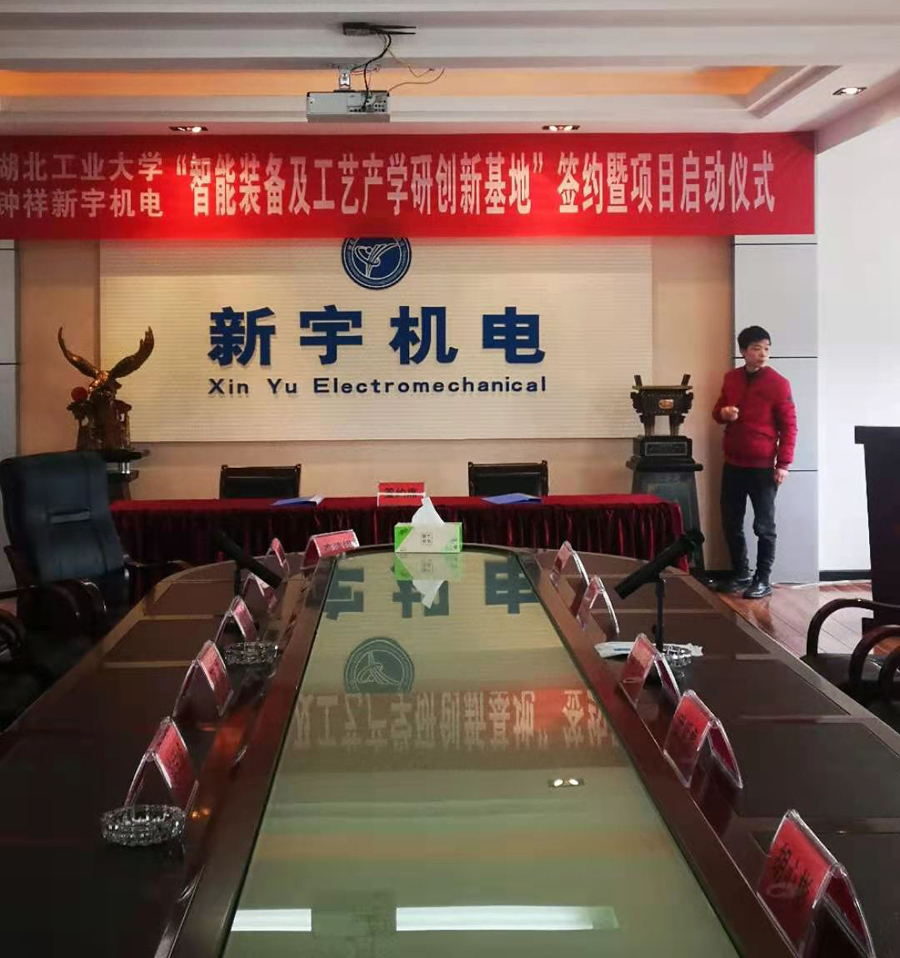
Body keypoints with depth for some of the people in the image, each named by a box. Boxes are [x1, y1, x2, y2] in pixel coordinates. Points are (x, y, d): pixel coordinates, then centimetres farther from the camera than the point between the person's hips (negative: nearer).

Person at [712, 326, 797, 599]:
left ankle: (763, 580, 9)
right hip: (733, 464, 6)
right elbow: (717, 411, 18)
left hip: (763, 467, -5)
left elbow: (789, 426, -8)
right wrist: (723, 413, -7)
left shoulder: (778, 383, -9)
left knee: (764, 526, 1)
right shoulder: (731, 379, 7)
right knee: (731, 524, 11)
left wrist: (783, 463, -12)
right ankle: (740, 574, 25)